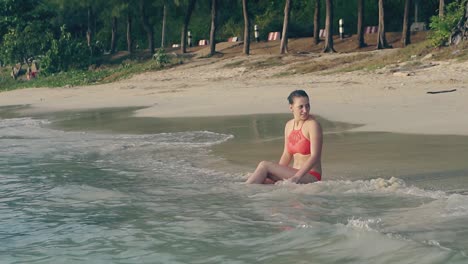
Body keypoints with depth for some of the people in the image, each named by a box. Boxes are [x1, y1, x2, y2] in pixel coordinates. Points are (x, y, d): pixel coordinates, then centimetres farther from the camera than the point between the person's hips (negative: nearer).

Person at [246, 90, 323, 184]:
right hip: (296, 174, 7)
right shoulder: (289, 125, 11)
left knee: (264, 165, -17)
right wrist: (277, 173, 1)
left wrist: (297, 177, -25)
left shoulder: (313, 124, -11)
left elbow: (315, 156, -17)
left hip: (311, 177, -7)